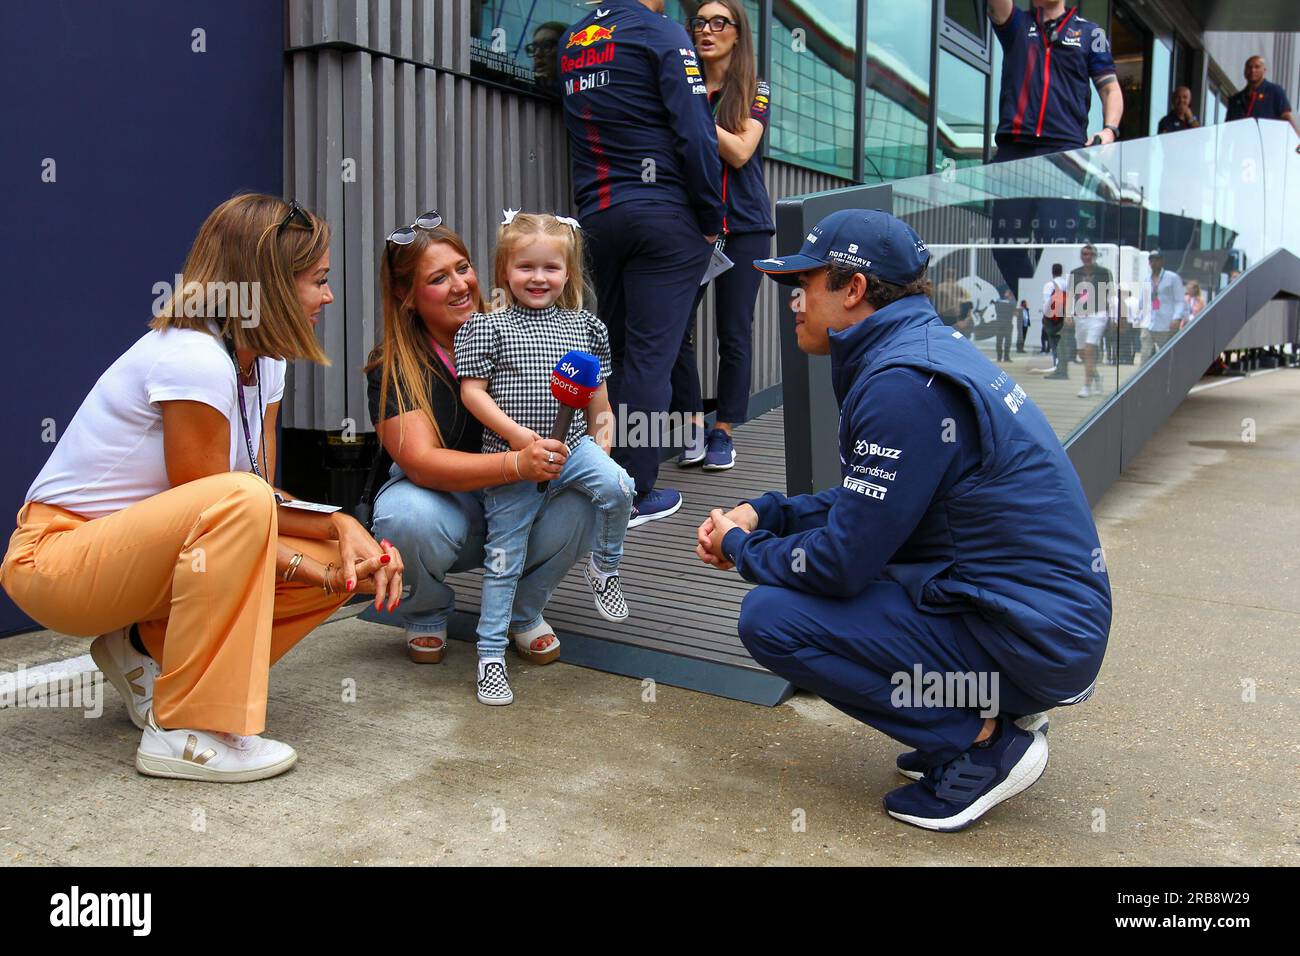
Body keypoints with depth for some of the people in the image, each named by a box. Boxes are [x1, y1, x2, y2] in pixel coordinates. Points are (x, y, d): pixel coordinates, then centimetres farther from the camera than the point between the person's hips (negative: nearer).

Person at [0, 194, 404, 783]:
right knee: (239, 501, -36)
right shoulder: (193, 359, -25)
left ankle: (148, 649, 8)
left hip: (141, 548, 9)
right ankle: (187, 734, -26)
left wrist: (341, 526, -16)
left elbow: (266, 502, 0)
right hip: (56, 557, -9)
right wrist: (312, 570, -17)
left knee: (342, 560, -6)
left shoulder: (262, 361, 2)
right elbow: (227, 505, -22)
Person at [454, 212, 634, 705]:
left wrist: (601, 425, 8)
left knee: (616, 487, -26)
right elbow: (472, 391, -7)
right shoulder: (487, 326, -2)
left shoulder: (584, 326, 10)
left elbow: (597, 391, 18)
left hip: (572, 444, 3)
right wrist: (516, 434, -15)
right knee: (504, 556, 2)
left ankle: (604, 566, 4)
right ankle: (490, 652, 16)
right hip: (510, 456, -2)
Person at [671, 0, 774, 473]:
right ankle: (692, 424, 9)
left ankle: (723, 431, 11)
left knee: (733, 332, 1)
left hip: (742, 225, -1)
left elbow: (740, 151, -11)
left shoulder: (755, 91, 4)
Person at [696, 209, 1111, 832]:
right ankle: (996, 706, 14)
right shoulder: (927, 347, 10)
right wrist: (763, 515, 8)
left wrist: (741, 548, -1)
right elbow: (867, 501, 19)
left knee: (769, 617, -13)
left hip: (1031, 638, -10)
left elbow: (843, 562, -19)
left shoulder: (902, 383, -21)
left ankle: (981, 740, -4)